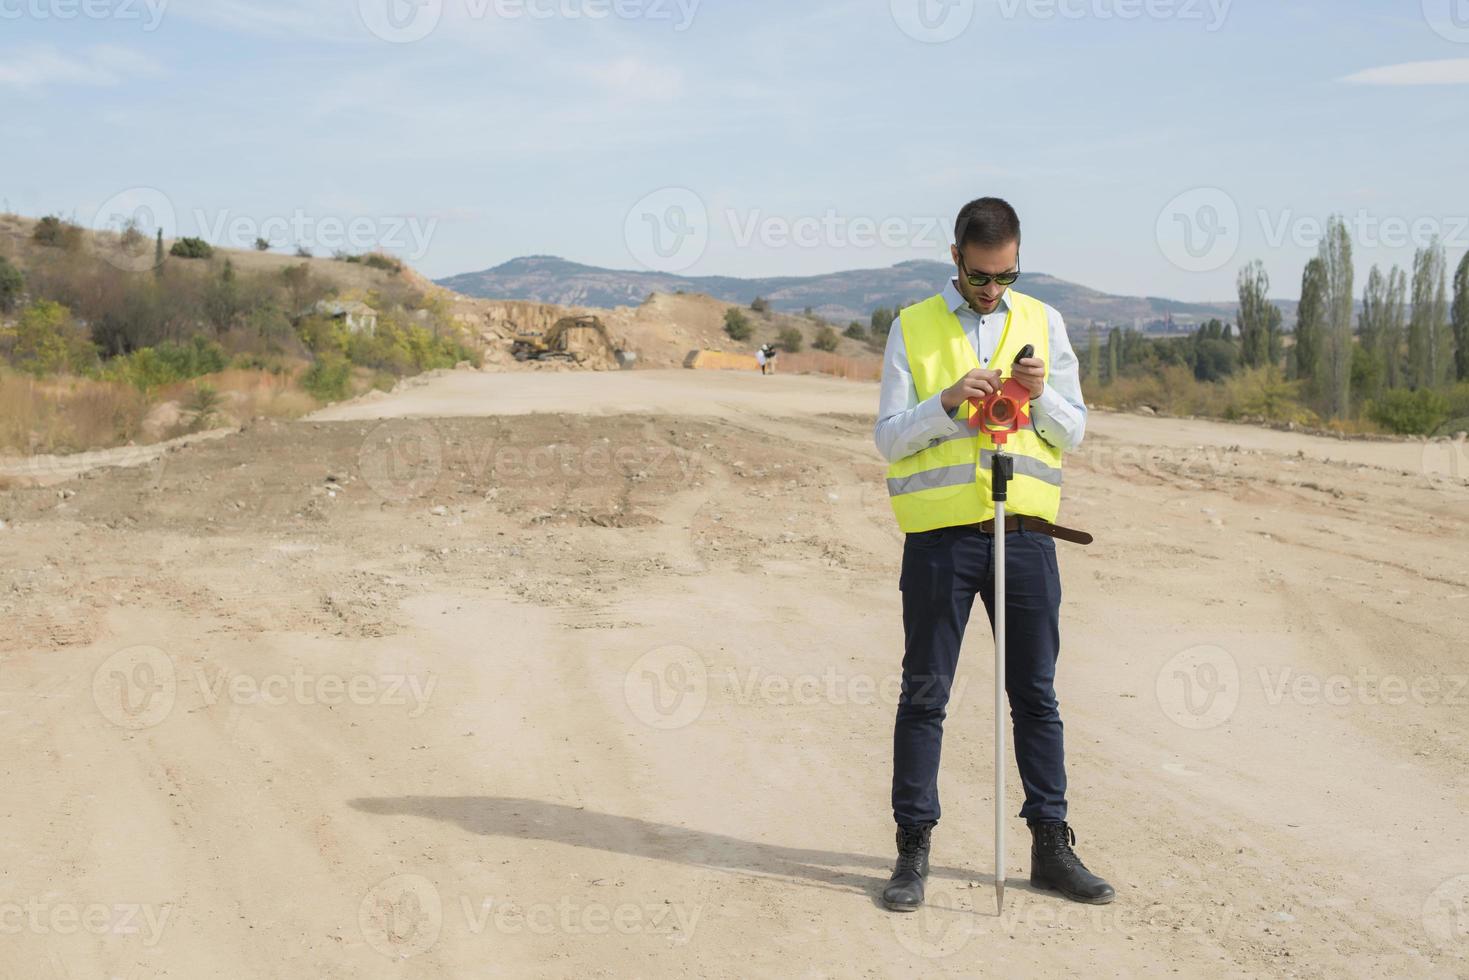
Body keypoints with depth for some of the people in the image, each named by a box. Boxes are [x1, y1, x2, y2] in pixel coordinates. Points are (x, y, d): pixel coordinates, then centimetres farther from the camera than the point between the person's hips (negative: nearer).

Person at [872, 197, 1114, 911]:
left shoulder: (1043, 322, 11)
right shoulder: (912, 327, 4)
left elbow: (1072, 432, 9)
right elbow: (889, 437, -1)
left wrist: (1041, 395, -12)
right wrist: (947, 402, -17)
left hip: (1024, 531, 2)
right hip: (940, 536, -2)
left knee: (1036, 693, 8)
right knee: (925, 694, 2)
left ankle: (1051, 845, 18)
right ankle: (913, 850, 11)